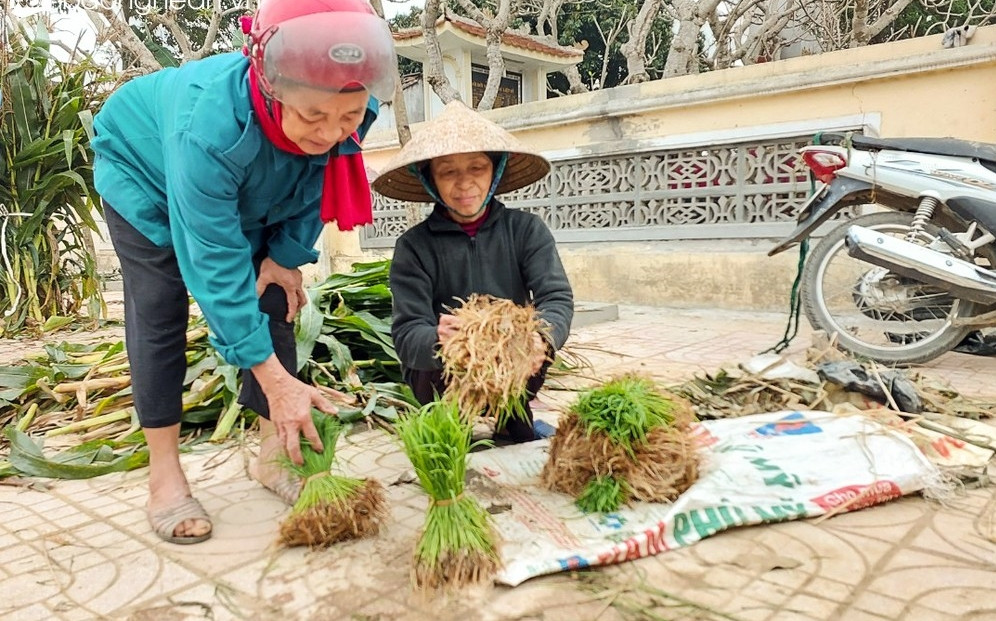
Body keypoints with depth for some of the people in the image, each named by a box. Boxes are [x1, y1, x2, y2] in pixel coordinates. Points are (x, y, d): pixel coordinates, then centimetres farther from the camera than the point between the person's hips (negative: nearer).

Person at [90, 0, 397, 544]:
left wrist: (287, 255, -15)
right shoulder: (209, 126, -46)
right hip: (144, 173, -4)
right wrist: (275, 379, -46)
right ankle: (164, 474, -1)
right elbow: (214, 263, -44)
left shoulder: (350, 113, -31)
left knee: (274, 305, -4)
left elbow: (312, 191, -9)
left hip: (250, 196, 5)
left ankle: (273, 453, 7)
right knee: (159, 315, -12)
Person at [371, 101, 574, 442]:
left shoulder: (526, 230, -3)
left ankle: (511, 420, -2)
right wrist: (439, 340, -42)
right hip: (439, 374, -1)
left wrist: (541, 338, -41)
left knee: (538, 336, -29)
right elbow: (407, 334, -17)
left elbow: (558, 299, -17)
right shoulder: (414, 246, -7)